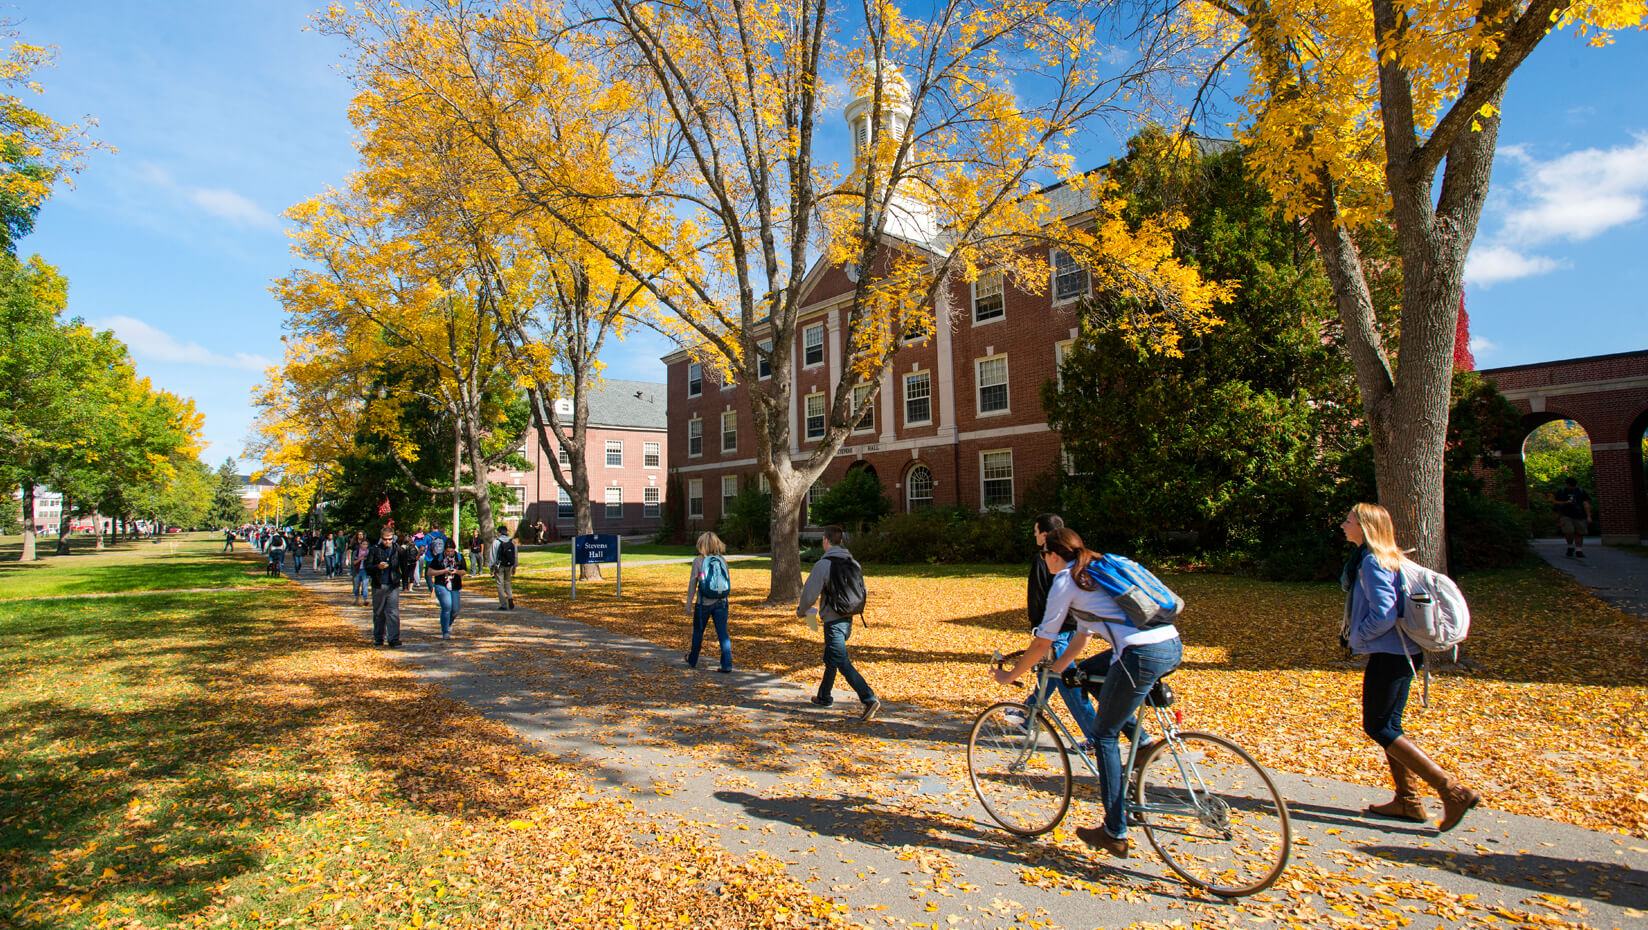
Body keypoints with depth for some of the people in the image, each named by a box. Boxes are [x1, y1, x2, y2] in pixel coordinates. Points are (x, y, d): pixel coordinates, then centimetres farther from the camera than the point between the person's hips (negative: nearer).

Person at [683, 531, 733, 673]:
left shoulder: (698, 561, -8)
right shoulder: (722, 560, 1)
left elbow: (693, 583, -5)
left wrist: (689, 601, 5)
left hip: (704, 603, -2)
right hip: (721, 602, 2)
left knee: (698, 631, 16)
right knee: (722, 633, 4)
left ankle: (692, 661, 33)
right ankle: (727, 664, -1)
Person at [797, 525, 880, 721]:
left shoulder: (823, 564, -14)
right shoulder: (853, 563, 7)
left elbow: (810, 593, -13)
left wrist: (801, 610, 6)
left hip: (833, 620, -8)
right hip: (848, 619, 8)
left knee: (842, 663, -9)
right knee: (830, 659, 24)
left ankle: (870, 700, -20)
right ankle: (824, 697, 38)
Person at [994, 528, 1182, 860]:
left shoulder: (1065, 580, 1)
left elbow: (1043, 641, 4)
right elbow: (1084, 631, 32)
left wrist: (1011, 675, 17)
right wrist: (1057, 668, 40)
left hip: (1143, 655, -8)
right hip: (1173, 646, 8)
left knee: (1104, 735, 8)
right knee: (1087, 672, 26)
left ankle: (1115, 834, 14)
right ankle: (1142, 742, 19)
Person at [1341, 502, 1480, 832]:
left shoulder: (1373, 563, -18)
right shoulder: (1386, 558, 13)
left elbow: (1384, 615, -24)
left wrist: (1356, 637, -9)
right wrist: (1355, 633, 13)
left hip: (1389, 655, -10)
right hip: (1400, 652, 10)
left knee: (1378, 727, -3)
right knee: (1387, 725, 15)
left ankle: (1453, 791, -4)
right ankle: (1408, 801, 22)